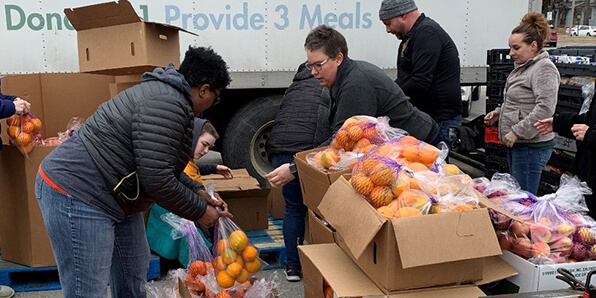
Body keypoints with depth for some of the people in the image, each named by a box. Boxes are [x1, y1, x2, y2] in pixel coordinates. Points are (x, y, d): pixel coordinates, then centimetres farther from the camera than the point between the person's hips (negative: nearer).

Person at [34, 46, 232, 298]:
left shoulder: (166, 93, 12)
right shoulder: (168, 103, -22)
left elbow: (161, 166, 20)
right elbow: (156, 179, -25)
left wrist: (198, 192, 13)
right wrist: (199, 211, -11)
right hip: (76, 192, -11)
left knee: (133, 276, 18)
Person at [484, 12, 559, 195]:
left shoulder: (544, 69, -15)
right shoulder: (522, 67, 16)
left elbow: (544, 109, -24)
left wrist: (517, 132, -22)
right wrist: (499, 112, 12)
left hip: (531, 146, -10)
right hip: (517, 144, 10)